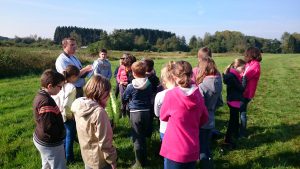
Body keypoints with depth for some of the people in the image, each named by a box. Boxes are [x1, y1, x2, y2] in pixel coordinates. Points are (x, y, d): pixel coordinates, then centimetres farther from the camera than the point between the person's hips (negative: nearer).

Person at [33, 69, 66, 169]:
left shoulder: (40, 96, 1)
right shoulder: (46, 102, -30)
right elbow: (49, 128, -30)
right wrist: (61, 133, -12)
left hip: (41, 140, 10)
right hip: (50, 144, -9)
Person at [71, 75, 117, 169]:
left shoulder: (78, 104, -9)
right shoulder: (99, 112, -31)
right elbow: (104, 142, -25)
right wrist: (112, 160, -11)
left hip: (86, 156, 7)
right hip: (100, 161, -7)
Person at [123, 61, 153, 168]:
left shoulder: (131, 86, -13)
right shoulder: (149, 84, -4)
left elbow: (124, 98, 3)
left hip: (135, 113, -4)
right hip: (147, 112, 4)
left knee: (137, 138, 6)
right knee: (143, 136, 19)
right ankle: (144, 159, 32)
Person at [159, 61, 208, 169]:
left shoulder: (171, 95, -19)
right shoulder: (198, 94, -5)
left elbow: (163, 116, -1)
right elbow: (204, 118, 10)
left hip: (175, 149, -4)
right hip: (192, 149, 4)